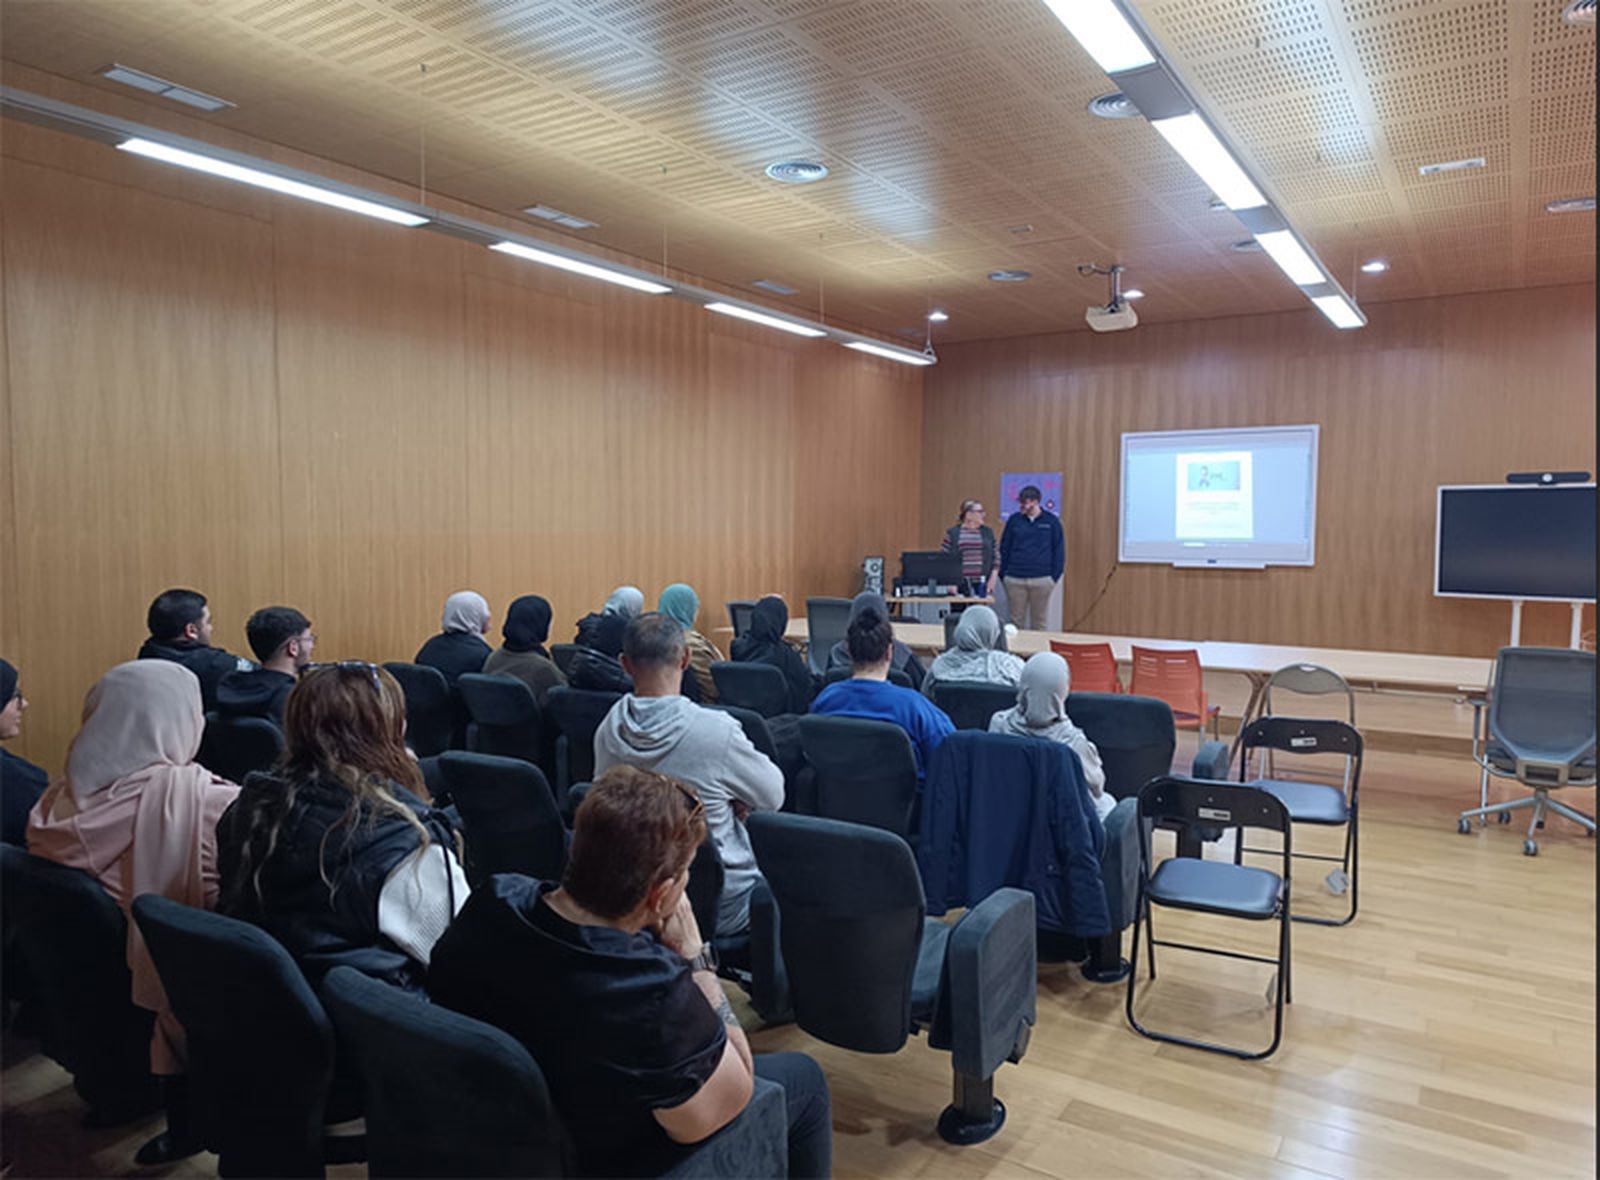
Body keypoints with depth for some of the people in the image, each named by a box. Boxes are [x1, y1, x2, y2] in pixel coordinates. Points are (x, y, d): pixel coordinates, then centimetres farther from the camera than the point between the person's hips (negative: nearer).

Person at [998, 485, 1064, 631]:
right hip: (1015, 579, 1)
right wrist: (1003, 575, 1)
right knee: (1016, 622, 5)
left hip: (1042, 581, -1)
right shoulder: (1014, 520, 4)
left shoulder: (1052, 521, 2)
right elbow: (1004, 549, 7)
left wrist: (1055, 576, -1)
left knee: (1039, 622, 7)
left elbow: (1059, 550, 5)